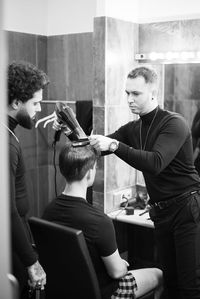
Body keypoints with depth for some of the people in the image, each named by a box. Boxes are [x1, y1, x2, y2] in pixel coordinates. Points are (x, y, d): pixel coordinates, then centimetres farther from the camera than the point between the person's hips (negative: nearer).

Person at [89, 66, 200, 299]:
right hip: (160, 212, 6)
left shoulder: (174, 123, -12)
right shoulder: (133, 129, 10)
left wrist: (114, 145, -34)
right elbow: (98, 146, 4)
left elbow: (155, 163, -27)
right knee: (170, 280, 11)